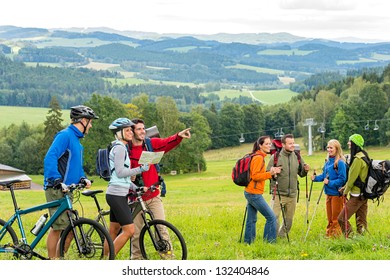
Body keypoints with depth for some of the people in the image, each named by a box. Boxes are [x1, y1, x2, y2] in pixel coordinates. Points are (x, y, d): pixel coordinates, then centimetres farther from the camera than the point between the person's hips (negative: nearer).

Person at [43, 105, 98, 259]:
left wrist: (83, 178, 8)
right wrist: (57, 181, -31)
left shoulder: (76, 139, 19)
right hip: (57, 189, -10)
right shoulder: (65, 135, -12)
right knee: (58, 226, -9)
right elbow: (50, 158, -23)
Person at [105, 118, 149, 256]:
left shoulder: (121, 148, 20)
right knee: (129, 230, -12)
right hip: (117, 194, -10)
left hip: (117, 194, 10)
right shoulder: (119, 148, -11)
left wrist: (136, 188, 14)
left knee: (114, 232, 11)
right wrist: (140, 169, -17)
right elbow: (120, 172, -19)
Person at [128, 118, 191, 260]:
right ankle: (136, 259, 21)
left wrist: (179, 136, -32)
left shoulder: (152, 144, 1)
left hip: (153, 196, 1)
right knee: (136, 232, 7)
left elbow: (168, 143, -13)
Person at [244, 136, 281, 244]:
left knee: (252, 220, 13)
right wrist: (270, 174, -25)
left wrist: (271, 172, 8)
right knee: (271, 217, -5)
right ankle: (269, 242, -2)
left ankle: (248, 242, 17)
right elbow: (255, 176, -19)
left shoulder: (258, 157, 15)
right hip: (255, 194, -10)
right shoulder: (259, 158, -14)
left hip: (250, 193, 10)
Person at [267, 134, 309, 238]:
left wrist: (305, 170, -8)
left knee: (289, 220, 15)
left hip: (292, 194, 5)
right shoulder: (275, 157, -7)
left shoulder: (297, 157, 6)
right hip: (278, 194, -5)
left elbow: (301, 174, 14)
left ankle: (282, 236, 33)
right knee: (274, 218, -10)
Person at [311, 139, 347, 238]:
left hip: (337, 193, -8)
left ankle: (336, 235, 9)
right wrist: (316, 178, -2)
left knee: (336, 218, 1)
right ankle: (329, 234, 25)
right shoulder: (328, 161, 9)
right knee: (329, 216, 16)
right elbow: (325, 175, 15)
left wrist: (330, 182, -23)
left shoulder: (340, 162, -16)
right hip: (328, 193, 8)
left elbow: (342, 179, -17)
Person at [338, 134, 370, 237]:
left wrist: (346, 191, -2)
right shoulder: (364, 156, 12)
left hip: (357, 195, -9)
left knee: (342, 218, -6)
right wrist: (344, 188, 17)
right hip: (364, 194, 9)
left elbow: (352, 177, -15)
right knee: (361, 221, 11)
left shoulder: (358, 159, -19)